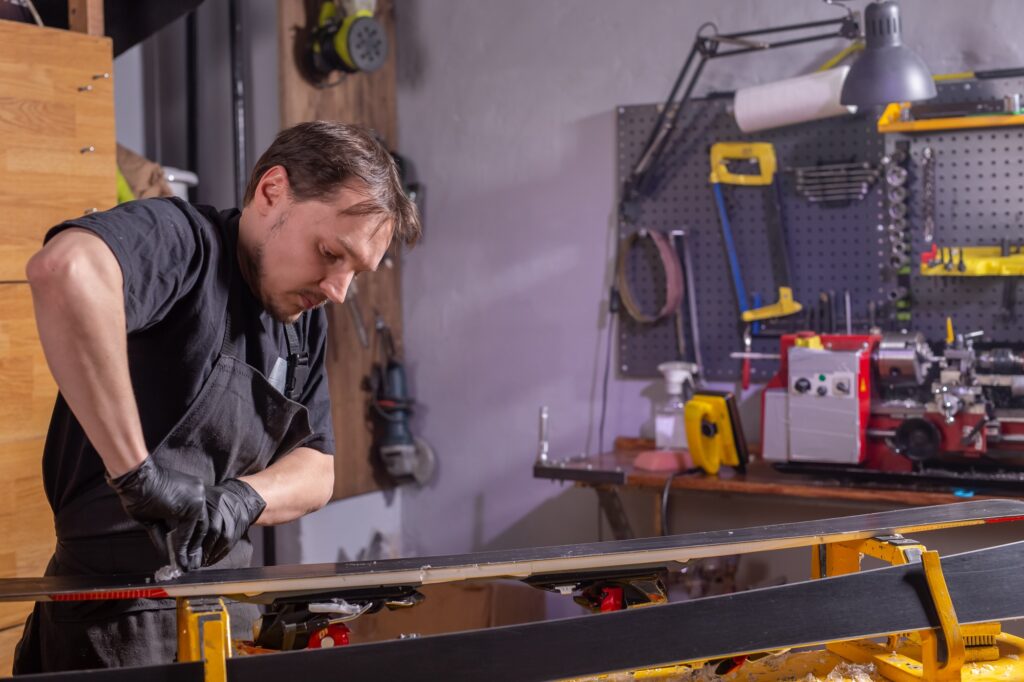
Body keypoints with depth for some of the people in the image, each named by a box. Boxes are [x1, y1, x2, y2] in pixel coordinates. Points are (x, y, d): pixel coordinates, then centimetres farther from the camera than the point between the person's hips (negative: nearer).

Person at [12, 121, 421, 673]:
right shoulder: (184, 242, -17)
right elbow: (65, 269, -39)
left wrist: (243, 498, -15)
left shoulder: (305, 321, 9)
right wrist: (136, 471, -37)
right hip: (121, 621, -8)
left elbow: (316, 472, 7)